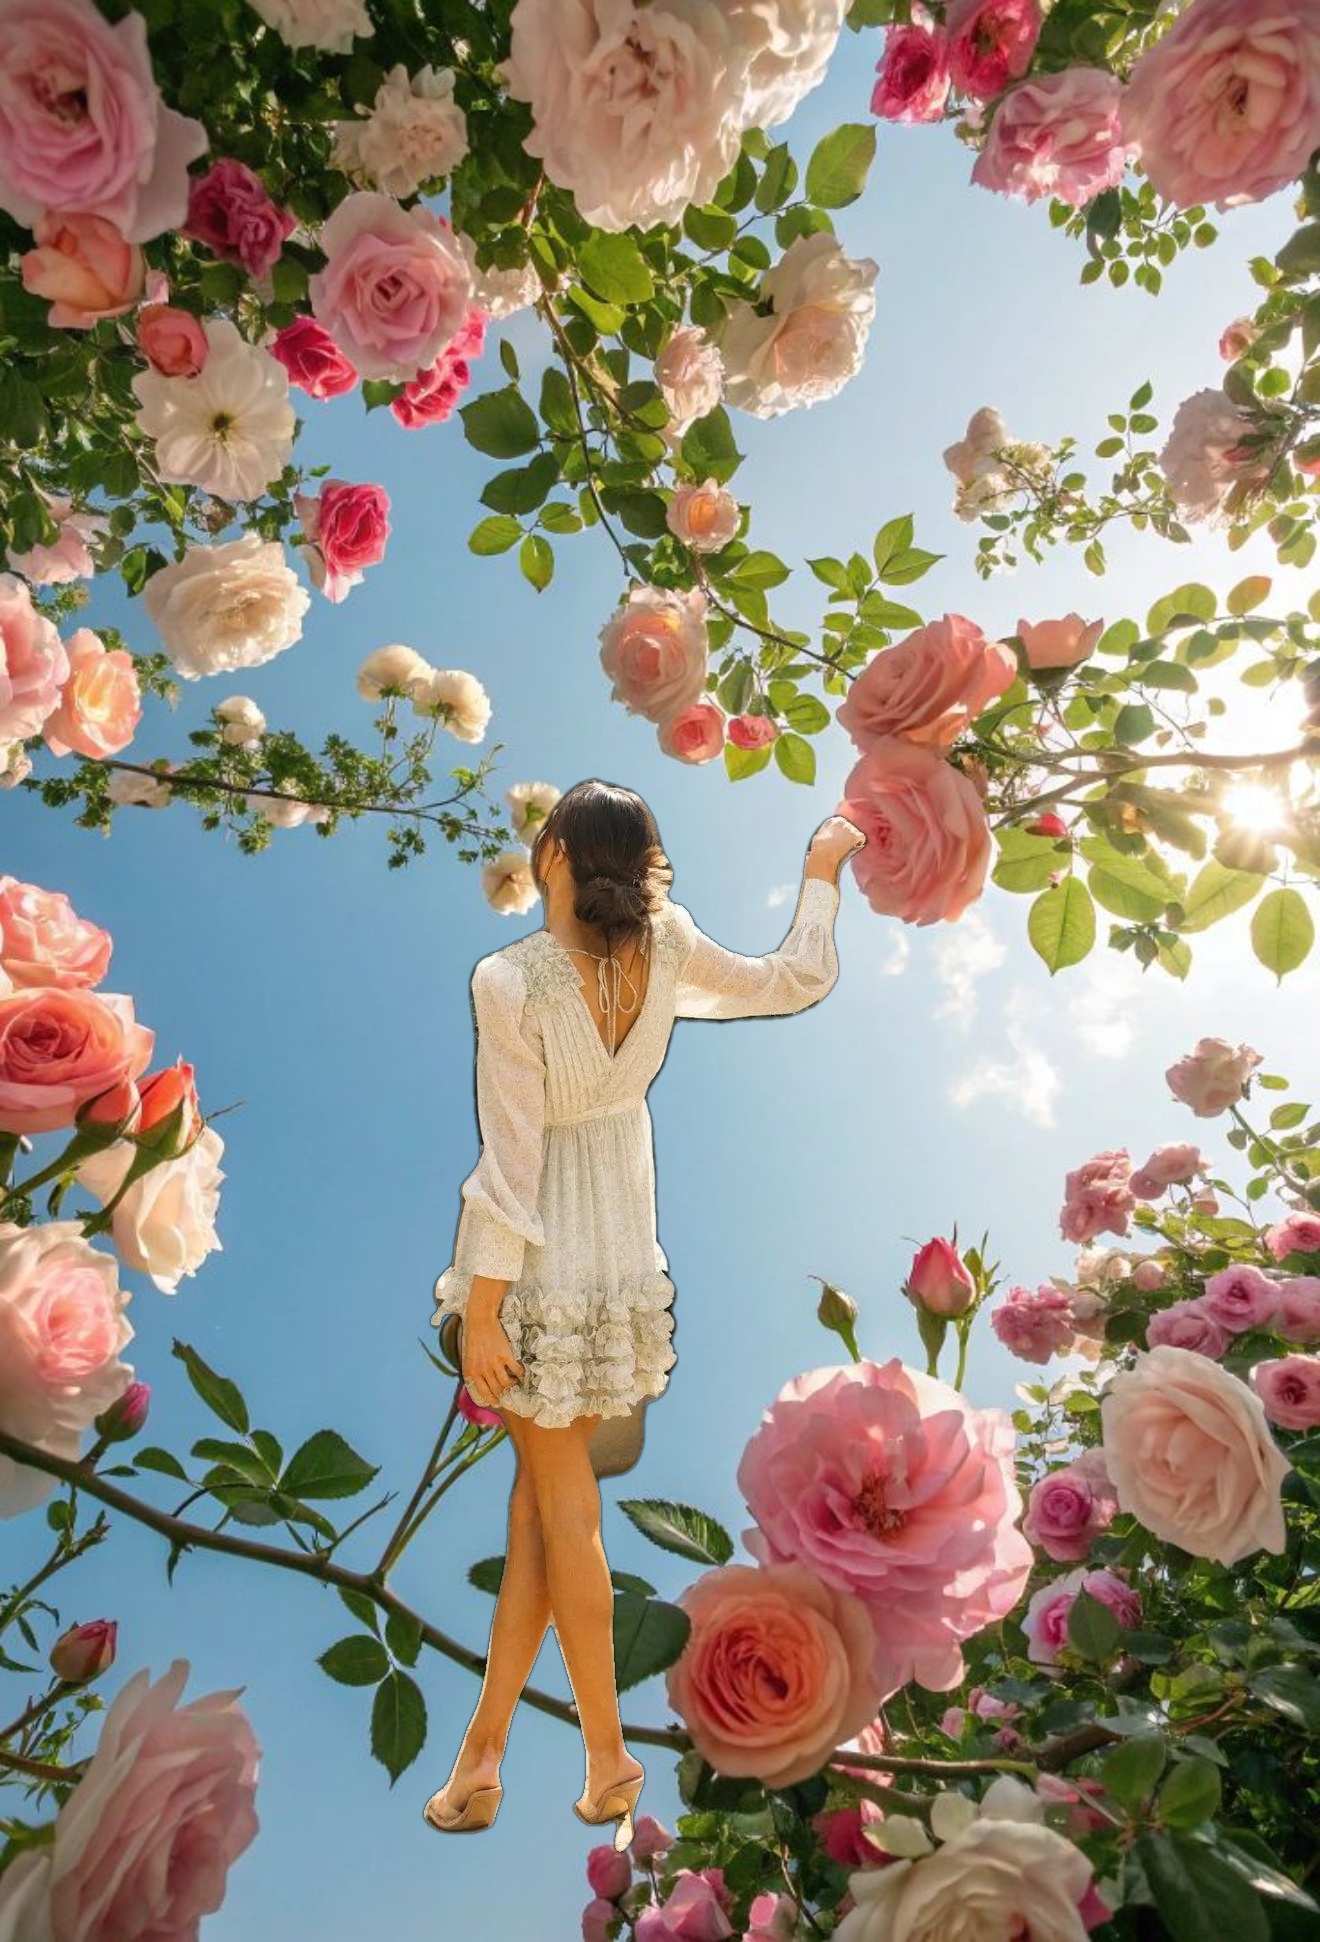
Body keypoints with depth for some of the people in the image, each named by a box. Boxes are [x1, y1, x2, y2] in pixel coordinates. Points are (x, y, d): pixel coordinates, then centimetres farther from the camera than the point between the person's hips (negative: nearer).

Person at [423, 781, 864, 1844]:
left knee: (561, 1508, 12)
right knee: (543, 1494, 17)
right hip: (625, 1256, 5)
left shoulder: (511, 981, -23)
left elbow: (512, 1160, -20)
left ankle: (610, 1758, 30)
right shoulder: (667, 948, -9)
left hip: (543, 1268, -5)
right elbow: (797, 981, 5)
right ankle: (483, 1749, 31)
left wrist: (483, 1308, -11)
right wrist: (823, 870, 19)